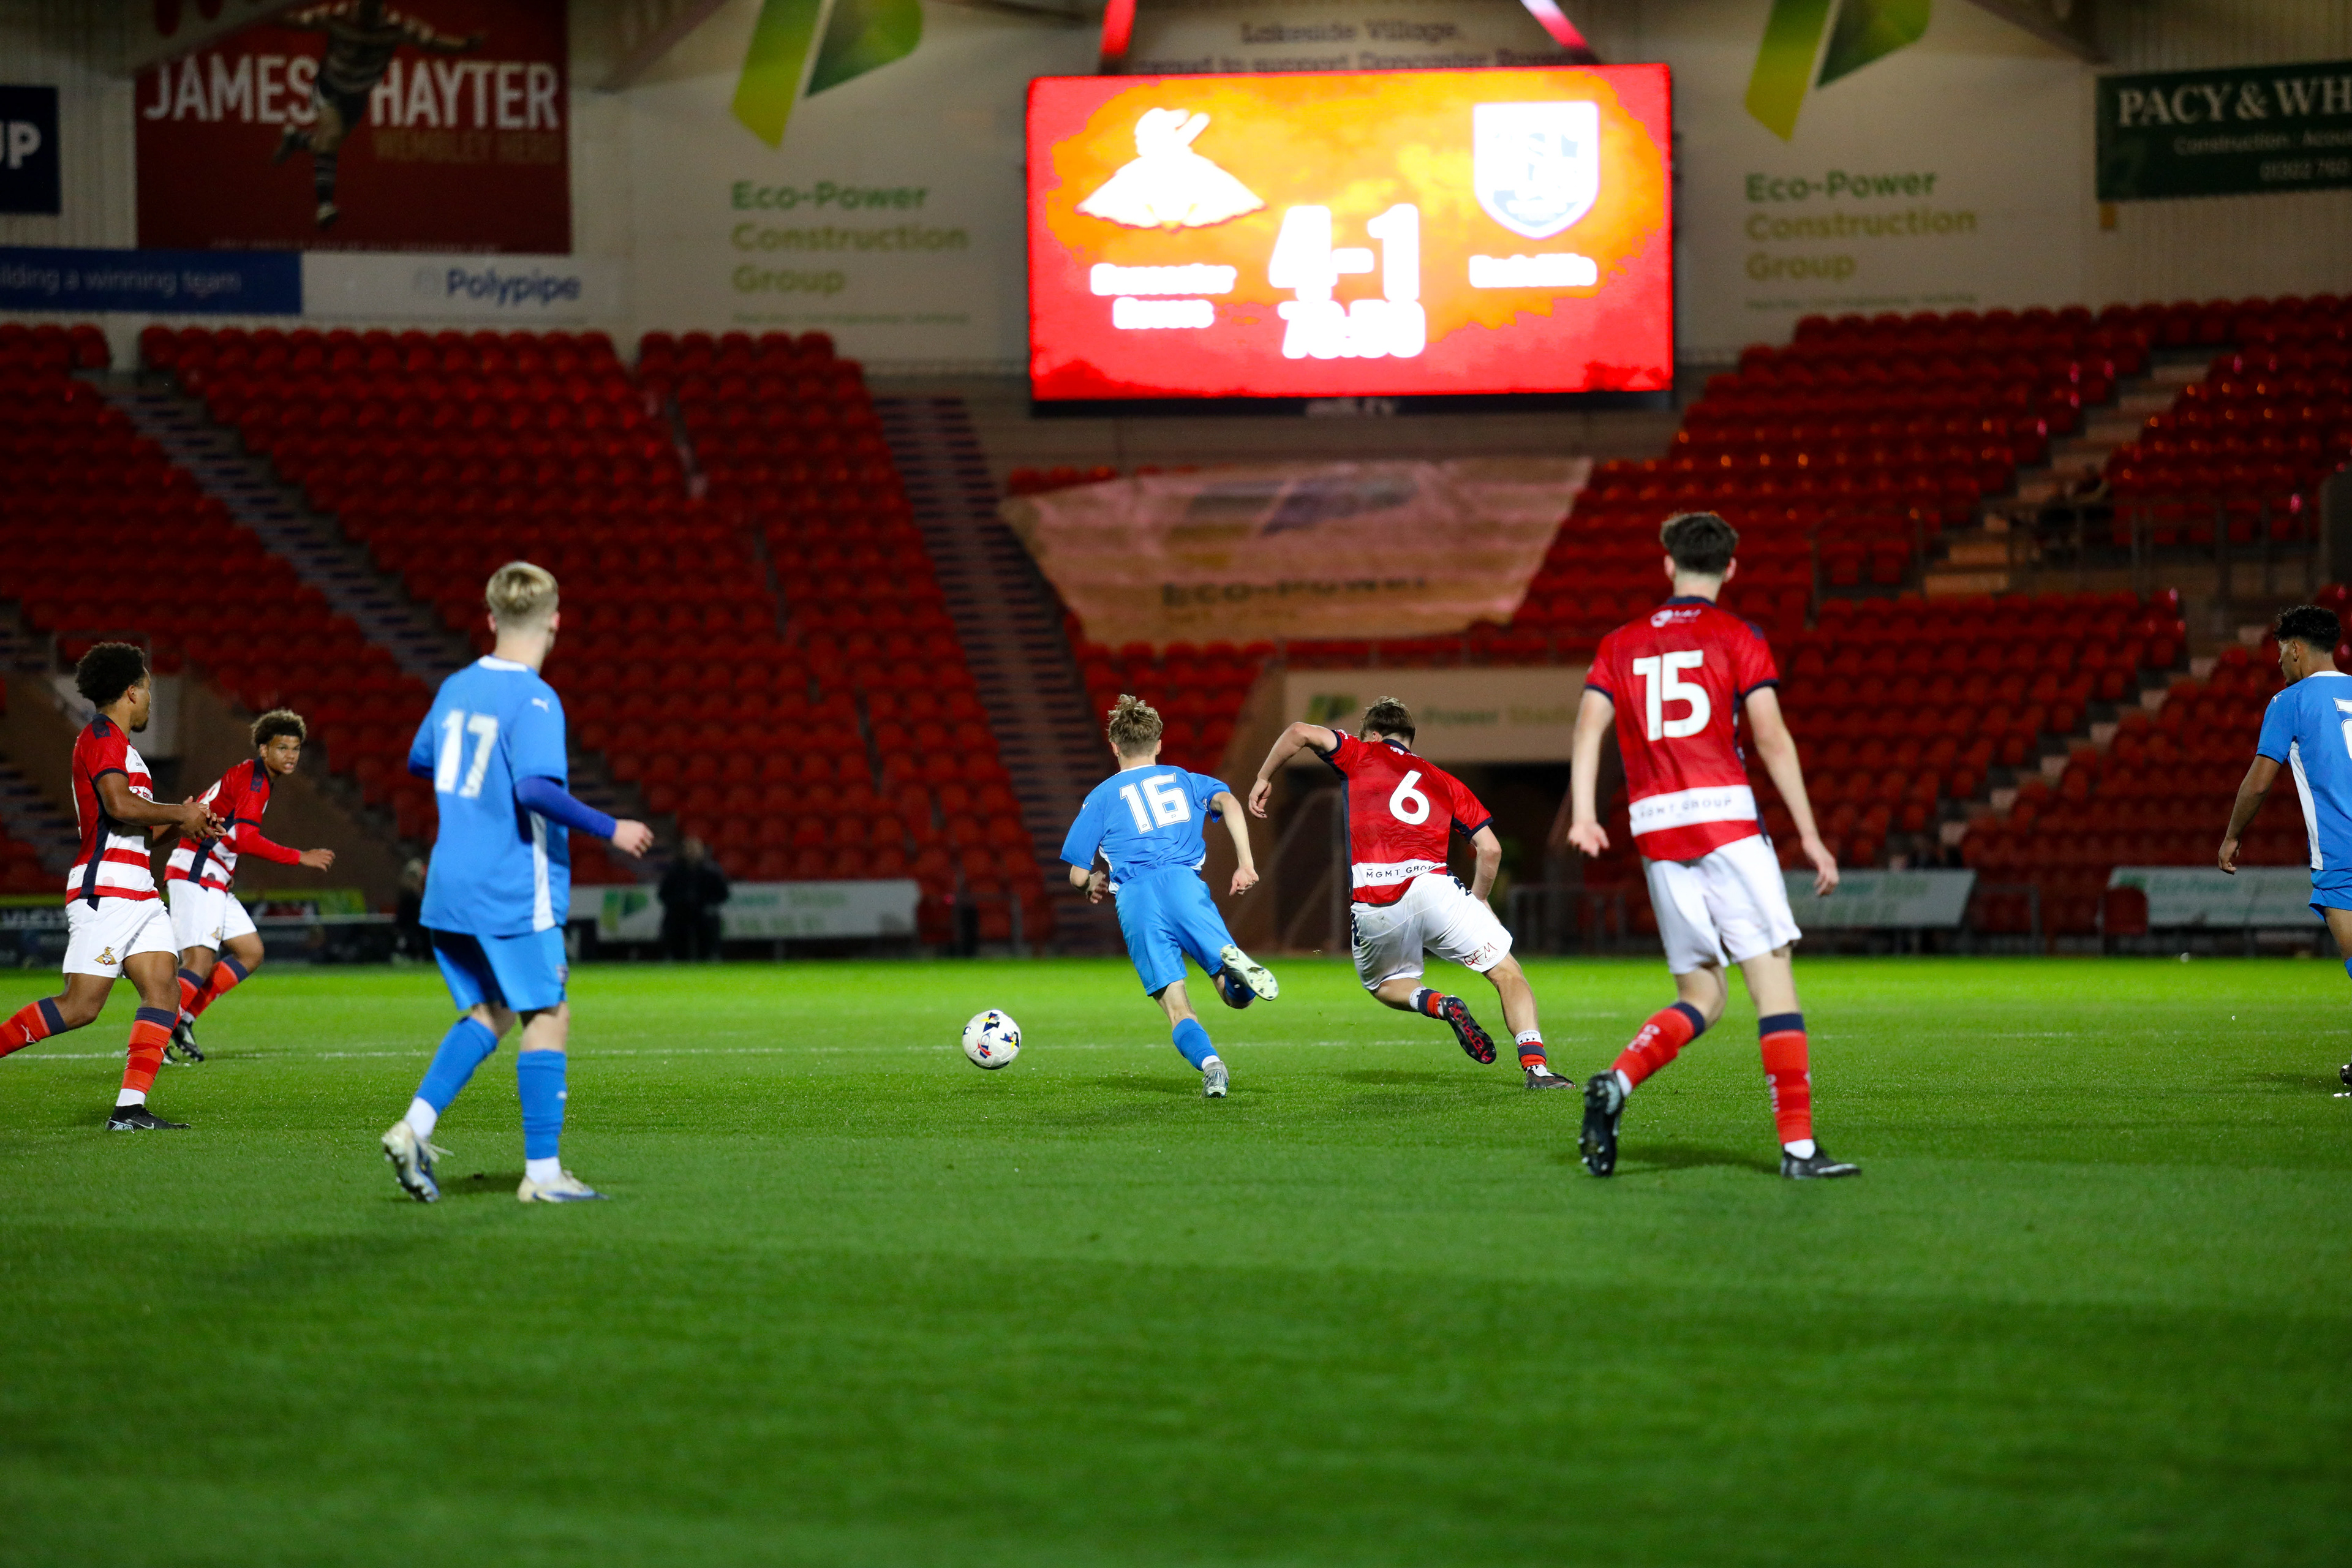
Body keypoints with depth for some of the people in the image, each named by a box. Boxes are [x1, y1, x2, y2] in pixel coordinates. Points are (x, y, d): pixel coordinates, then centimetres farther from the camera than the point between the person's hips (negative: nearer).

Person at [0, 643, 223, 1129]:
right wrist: (180, 813, -9)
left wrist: (182, 822, 11)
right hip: (104, 891, -10)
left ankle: (130, 1109, -8)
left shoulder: (119, 743, 22)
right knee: (81, 1006, -12)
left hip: (139, 895, 10)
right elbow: (120, 806, -22)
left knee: (163, 993, -4)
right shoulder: (100, 737, -9)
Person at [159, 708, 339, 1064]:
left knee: (251, 953, 10)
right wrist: (300, 858, -21)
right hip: (197, 876, -10)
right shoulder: (254, 780, -14)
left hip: (214, 881, 10)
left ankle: (182, 1020, 8)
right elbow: (246, 840, -25)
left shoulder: (249, 775, 17)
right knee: (200, 964, -17)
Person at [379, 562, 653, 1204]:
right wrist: (610, 830, -18)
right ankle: (543, 1171, -1)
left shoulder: (457, 688, 10)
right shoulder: (535, 701, -14)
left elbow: (419, 761, 25)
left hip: (450, 887, 8)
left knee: (490, 1012, 16)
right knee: (547, 1017, 0)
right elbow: (536, 790, -27)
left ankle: (415, 1127, 2)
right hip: (513, 892, -8)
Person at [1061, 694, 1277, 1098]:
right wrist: (1246, 864, 2)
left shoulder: (1101, 797, 21)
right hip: (1183, 882, 1)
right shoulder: (1185, 780, 26)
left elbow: (1077, 876, 19)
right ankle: (1232, 958, -39)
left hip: (1134, 898, -1)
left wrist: (1096, 881, 41)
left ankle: (1210, 1064, -35)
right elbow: (1228, 802, 4)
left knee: (1177, 1008, -5)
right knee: (1237, 994, -3)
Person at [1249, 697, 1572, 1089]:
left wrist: (1263, 778, 20)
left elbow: (1300, 733, 7)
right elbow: (1491, 849, 18)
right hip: (1431, 887, 0)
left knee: (1383, 984, 28)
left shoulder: (1362, 755, 20)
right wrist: (1477, 903, 31)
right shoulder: (1445, 782, 25)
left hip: (1372, 906, 0)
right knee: (1508, 973, 10)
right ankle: (1536, 1065, -11)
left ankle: (1437, 1004, -4)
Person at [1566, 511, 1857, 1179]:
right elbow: (1772, 737, -4)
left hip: (1655, 830, 4)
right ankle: (1798, 1146, -9)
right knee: (1773, 978, -3)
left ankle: (1614, 1084, -13)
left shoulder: (1621, 643, 16)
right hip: (1724, 815, -4)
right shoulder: (1737, 637, 4)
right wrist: (1809, 833, -2)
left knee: (1702, 998, 11)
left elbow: (1589, 726, 2)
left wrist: (1583, 812, -7)